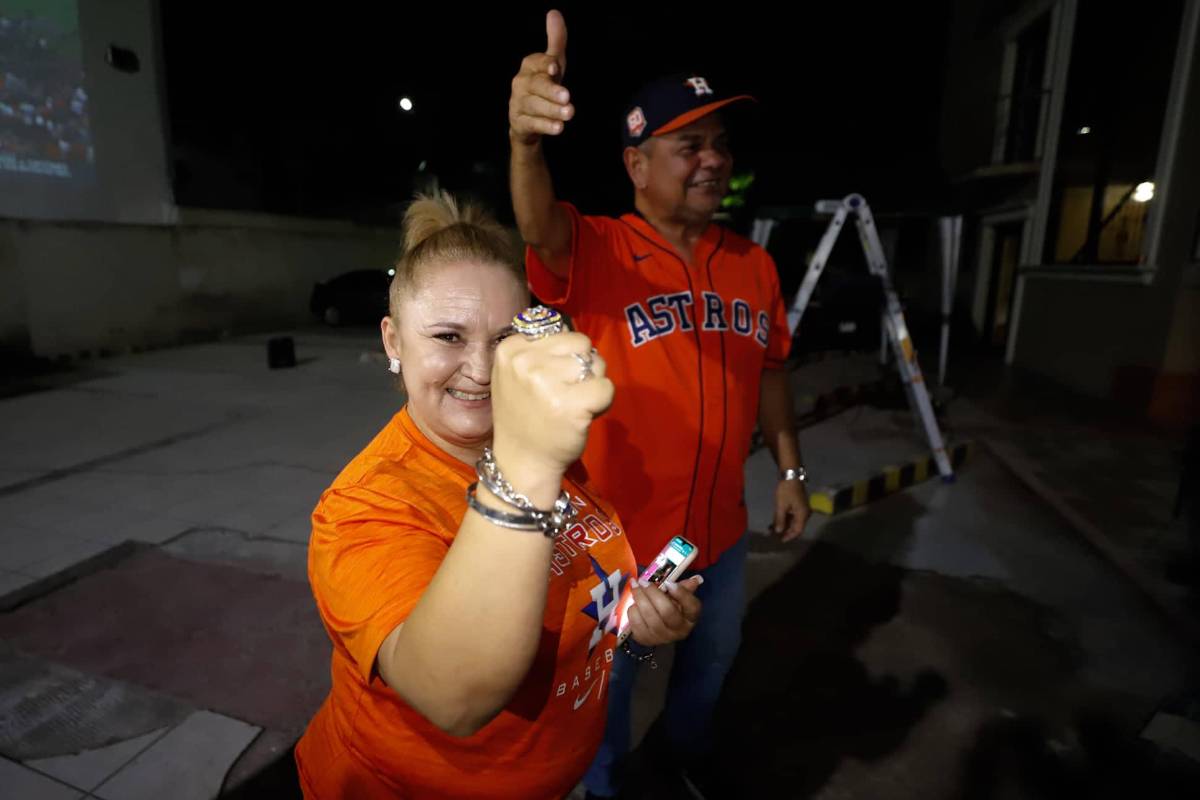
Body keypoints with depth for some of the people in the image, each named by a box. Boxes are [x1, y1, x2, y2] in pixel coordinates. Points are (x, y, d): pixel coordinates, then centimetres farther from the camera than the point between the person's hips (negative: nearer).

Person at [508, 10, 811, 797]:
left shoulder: (754, 265, -1)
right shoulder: (595, 251, -17)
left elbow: (770, 371, 7)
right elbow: (539, 225, -38)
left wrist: (791, 469, 7)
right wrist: (528, 140, -58)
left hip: (721, 532, 5)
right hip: (618, 537, -5)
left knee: (711, 660, 30)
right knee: (609, 680, 20)